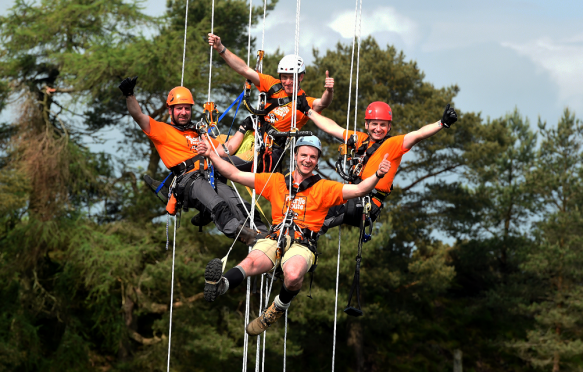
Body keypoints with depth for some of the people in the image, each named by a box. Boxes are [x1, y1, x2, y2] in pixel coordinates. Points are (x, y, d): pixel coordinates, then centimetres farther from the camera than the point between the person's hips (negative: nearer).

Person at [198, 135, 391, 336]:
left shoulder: (324, 188, 16)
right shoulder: (276, 181, 22)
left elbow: (358, 190, 4)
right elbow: (235, 174, 23)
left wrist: (377, 175, -15)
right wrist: (211, 155, 15)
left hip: (302, 244, -1)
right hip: (274, 240, 1)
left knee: (293, 275, -37)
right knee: (253, 261, -35)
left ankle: (279, 308, -10)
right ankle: (220, 284, -61)